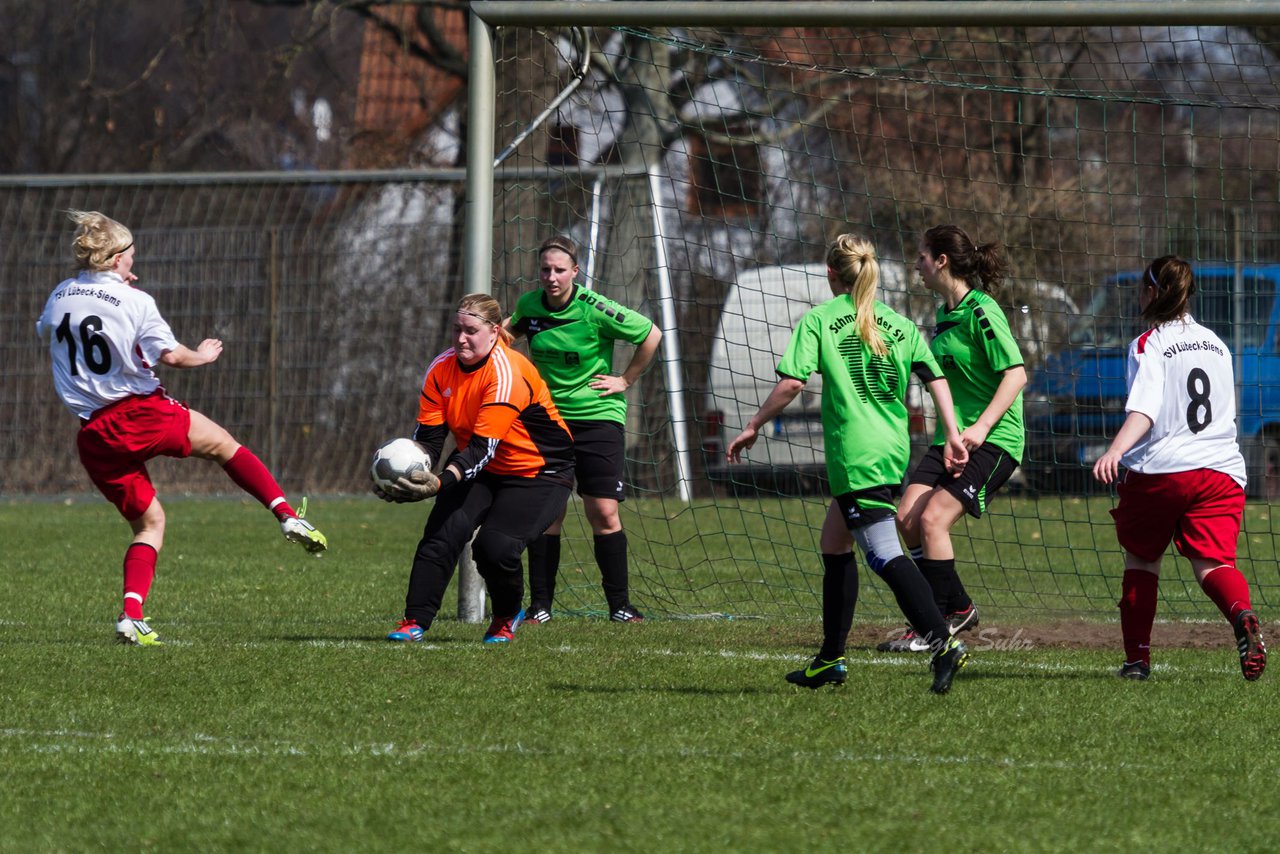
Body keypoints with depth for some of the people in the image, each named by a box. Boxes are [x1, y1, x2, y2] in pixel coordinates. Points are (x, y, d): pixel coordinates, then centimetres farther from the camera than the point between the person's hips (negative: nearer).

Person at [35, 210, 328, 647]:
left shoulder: (60, 297, 7)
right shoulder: (135, 301, -9)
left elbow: (45, 333, 29)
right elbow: (169, 354, -16)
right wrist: (201, 356, 7)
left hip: (94, 435, 4)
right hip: (143, 414, -4)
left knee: (148, 522, 15)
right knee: (224, 445, 19)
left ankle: (131, 614, -3)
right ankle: (289, 517, 7)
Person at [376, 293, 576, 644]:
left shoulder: (508, 373, -27)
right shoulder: (442, 369, -7)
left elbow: (484, 447, -34)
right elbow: (428, 436, -10)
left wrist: (441, 482, -48)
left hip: (538, 472, -6)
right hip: (482, 470, 6)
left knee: (495, 546, -22)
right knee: (443, 531, -19)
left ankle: (508, 616, 8)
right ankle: (415, 622, -18)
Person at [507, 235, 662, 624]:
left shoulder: (594, 309, -13)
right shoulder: (529, 305, 0)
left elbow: (651, 335, -3)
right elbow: (511, 330, 25)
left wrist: (626, 380, -1)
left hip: (598, 415, -3)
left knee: (604, 513, -8)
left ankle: (619, 604, 2)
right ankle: (540, 605, 6)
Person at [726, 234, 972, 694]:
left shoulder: (818, 320, 0)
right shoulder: (899, 324, 15)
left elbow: (792, 382, -9)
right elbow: (936, 378, 6)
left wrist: (753, 426, 1)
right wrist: (953, 435, 4)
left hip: (855, 455, -7)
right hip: (894, 451, 7)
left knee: (884, 553, -13)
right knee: (833, 542, 19)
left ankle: (943, 642, -29)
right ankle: (830, 660, 22)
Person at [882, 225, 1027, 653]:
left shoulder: (981, 312, -14)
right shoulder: (946, 312, 14)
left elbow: (1016, 374, -19)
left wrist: (981, 427, -27)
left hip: (993, 440, -9)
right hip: (952, 436, 9)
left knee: (933, 519, -18)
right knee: (907, 517, -2)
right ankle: (958, 607, 13)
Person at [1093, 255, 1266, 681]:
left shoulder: (1149, 345, -2)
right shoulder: (1216, 344, 18)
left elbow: (1144, 409, -19)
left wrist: (1115, 452, -33)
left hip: (1159, 470, -4)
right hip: (1221, 470, 4)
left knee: (1141, 558, 16)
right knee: (1213, 562, -7)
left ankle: (1137, 657, 15)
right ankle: (1242, 615, -39)